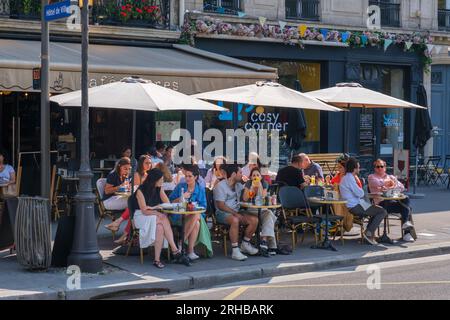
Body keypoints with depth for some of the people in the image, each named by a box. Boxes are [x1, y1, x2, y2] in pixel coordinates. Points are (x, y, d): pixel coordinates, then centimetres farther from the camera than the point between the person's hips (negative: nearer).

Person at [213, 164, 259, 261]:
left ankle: (245, 245, 3)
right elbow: (220, 206, -15)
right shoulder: (221, 186, -8)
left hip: (236, 212, 7)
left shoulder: (238, 185, 17)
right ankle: (235, 251, -36)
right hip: (222, 213, -7)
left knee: (254, 220, -14)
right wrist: (234, 213, -21)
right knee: (235, 220, -39)